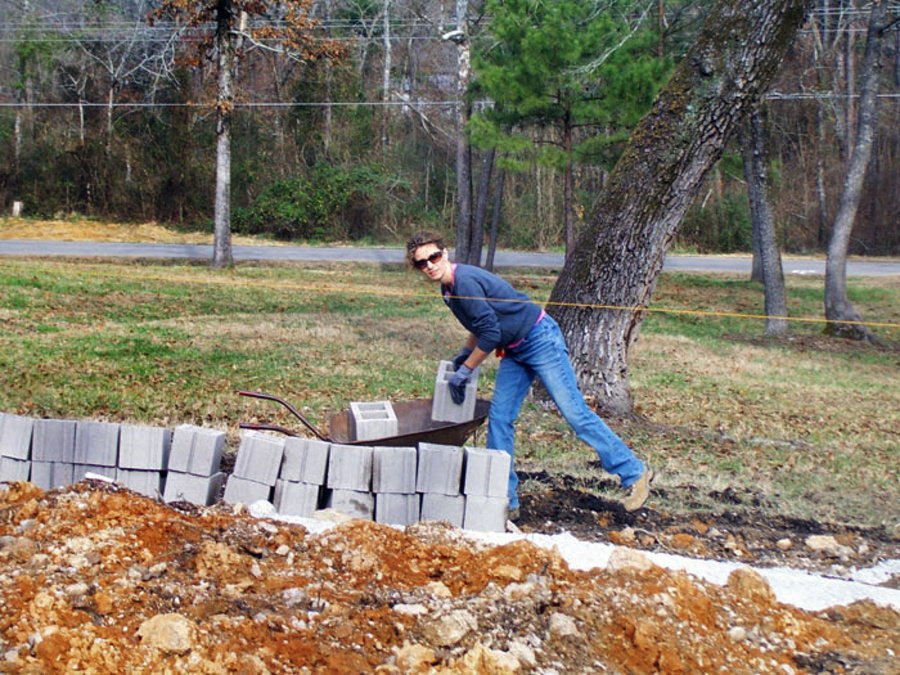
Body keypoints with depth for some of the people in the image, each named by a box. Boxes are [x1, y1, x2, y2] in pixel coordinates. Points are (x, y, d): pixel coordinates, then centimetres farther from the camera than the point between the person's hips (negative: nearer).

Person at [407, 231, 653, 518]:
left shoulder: (466, 281, -22)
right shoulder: (449, 289, 8)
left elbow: (491, 334, -23)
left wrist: (465, 370, -14)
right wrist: (464, 353, 18)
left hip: (541, 340, -10)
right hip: (515, 351, 10)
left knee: (574, 411, -8)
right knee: (499, 419, 3)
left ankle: (634, 473, 3)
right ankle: (504, 500, 8)